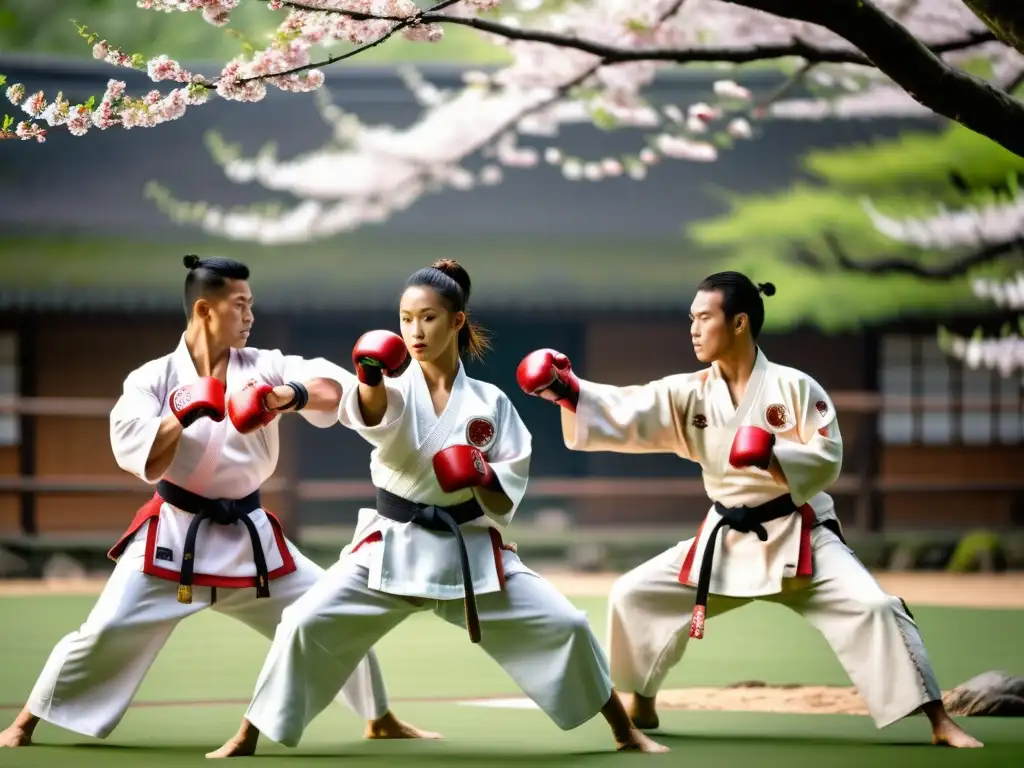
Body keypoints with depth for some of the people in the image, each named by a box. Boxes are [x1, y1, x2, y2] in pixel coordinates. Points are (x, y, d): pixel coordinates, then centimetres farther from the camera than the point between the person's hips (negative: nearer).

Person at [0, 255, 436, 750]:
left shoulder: (263, 367, -2)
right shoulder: (153, 378, -8)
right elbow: (141, 460, -17)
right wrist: (185, 413, -26)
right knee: (107, 633, -9)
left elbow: (339, 389, -12)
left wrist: (291, 395, -30)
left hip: (248, 536, 3)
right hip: (174, 537, -3)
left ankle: (381, 720, 23)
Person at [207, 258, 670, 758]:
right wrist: (370, 378, -55)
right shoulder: (396, 386, -5)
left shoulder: (489, 402, 0)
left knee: (564, 626, -5)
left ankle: (626, 733, 15)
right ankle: (247, 739, 0)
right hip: (394, 545, -1)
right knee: (306, 625, -15)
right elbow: (371, 414, -32)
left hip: (471, 548, 1)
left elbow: (507, 501, 2)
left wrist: (484, 479, -21)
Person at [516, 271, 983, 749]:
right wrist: (569, 393, -28)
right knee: (634, 595, 0)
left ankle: (939, 724, -15)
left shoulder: (793, 386, -12)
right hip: (727, 538, 5)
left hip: (798, 535, -5)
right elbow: (623, 417, -12)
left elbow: (827, 461, -14)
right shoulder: (689, 394, -2)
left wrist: (773, 459, -32)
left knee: (870, 607, -23)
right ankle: (641, 708, 20)